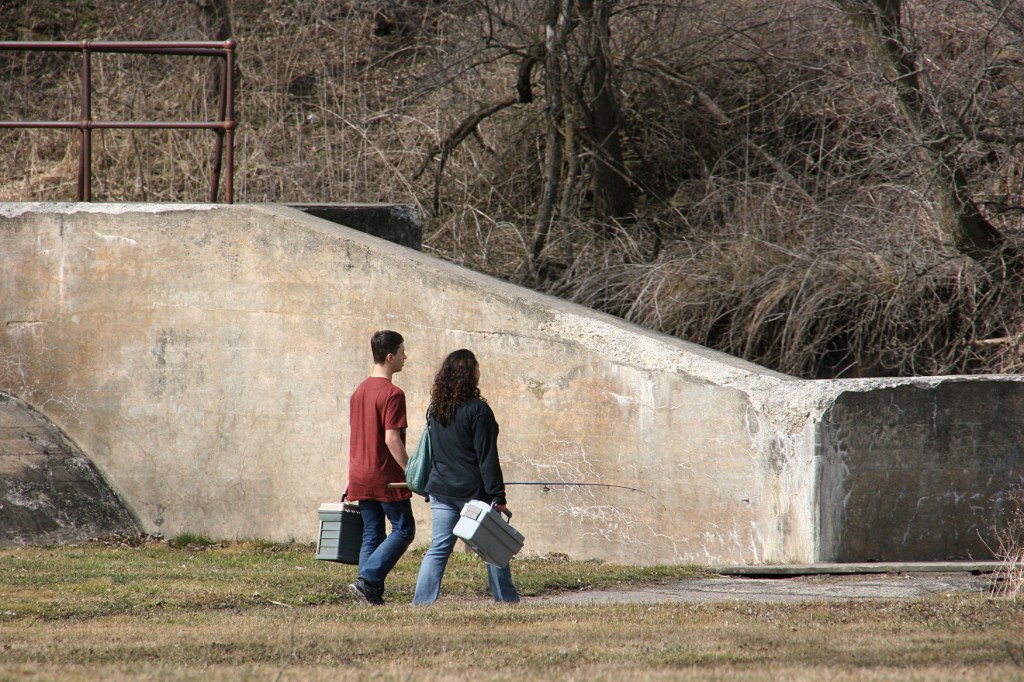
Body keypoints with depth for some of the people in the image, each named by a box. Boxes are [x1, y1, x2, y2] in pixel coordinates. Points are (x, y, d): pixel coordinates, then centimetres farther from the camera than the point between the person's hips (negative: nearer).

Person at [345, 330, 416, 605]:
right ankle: (367, 580, -12)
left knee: (371, 534, 10)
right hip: (387, 478, -8)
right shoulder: (391, 394, -14)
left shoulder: (360, 391, 12)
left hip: (361, 478, 8)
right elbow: (391, 439, -20)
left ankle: (372, 593, 5)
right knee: (403, 530, 1)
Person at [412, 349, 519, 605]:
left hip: (441, 489, 5)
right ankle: (506, 600, 13)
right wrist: (497, 496, -12)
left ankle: (422, 600, -5)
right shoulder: (477, 410, -13)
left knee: (439, 548, 4)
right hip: (473, 490, -5)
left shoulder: (436, 410, 6)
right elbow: (487, 457, -14)